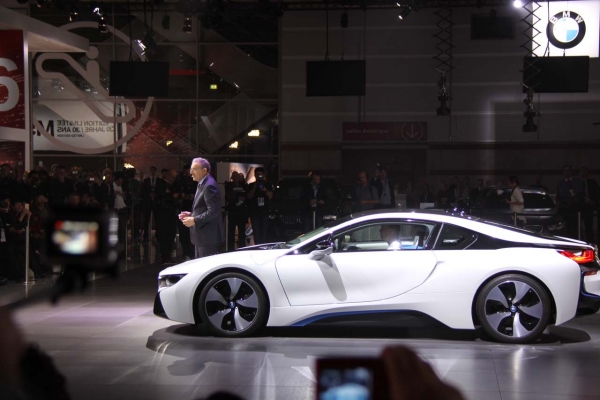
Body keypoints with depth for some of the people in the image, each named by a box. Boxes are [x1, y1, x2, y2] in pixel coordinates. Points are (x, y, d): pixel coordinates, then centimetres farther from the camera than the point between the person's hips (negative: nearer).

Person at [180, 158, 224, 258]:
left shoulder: (209, 186, -17)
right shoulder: (202, 185, 16)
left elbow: (213, 211, -22)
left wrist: (194, 220, -21)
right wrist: (191, 214, 10)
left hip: (208, 236, -11)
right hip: (202, 236, 11)